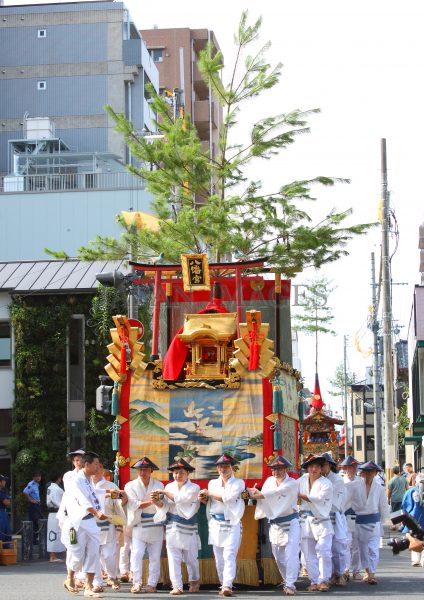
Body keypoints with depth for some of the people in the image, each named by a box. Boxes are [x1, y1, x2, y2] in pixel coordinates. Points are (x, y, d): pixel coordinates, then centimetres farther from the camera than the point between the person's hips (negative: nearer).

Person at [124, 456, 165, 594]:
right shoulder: (131, 486, 3)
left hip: (156, 525, 1)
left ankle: (152, 584, 8)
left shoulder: (158, 485, 7)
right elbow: (134, 504, -9)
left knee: (155, 556, 3)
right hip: (139, 525, -1)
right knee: (136, 554, -11)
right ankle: (136, 583, -6)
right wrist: (150, 502, -16)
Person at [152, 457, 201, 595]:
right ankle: (177, 586, -3)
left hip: (189, 528, -2)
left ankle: (194, 581, 33)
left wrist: (165, 492, -14)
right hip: (172, 528, 2)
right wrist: (158, 502, -23)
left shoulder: (194, 488, -6)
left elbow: (181, 498, -20)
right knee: (174, 558, -4)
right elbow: (165, 506, -3)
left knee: (191, 558, 9)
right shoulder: (169, 487, 5)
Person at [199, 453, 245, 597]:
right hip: (215, 524, 5)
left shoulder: (238, 483, 1)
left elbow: (228, 497, -14)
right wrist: (204, 499, 2)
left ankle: (227, 586, -25)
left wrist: (209, 493, -5)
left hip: (232, 524, -5)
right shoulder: (212, 483, 16)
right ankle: (224, 585, 13)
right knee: (219, 557, 5)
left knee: (229, 555, -15)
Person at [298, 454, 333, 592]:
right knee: (309, 554, 4)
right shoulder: (303, 480, 9)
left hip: (321, 521, -4)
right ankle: (314, 581, 10)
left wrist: (299, 495, -9)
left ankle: (323, 580, -1)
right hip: (306, 522, 4)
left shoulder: (326, 484, -7)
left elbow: (317, 498, -16)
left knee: (323, 552, -9)